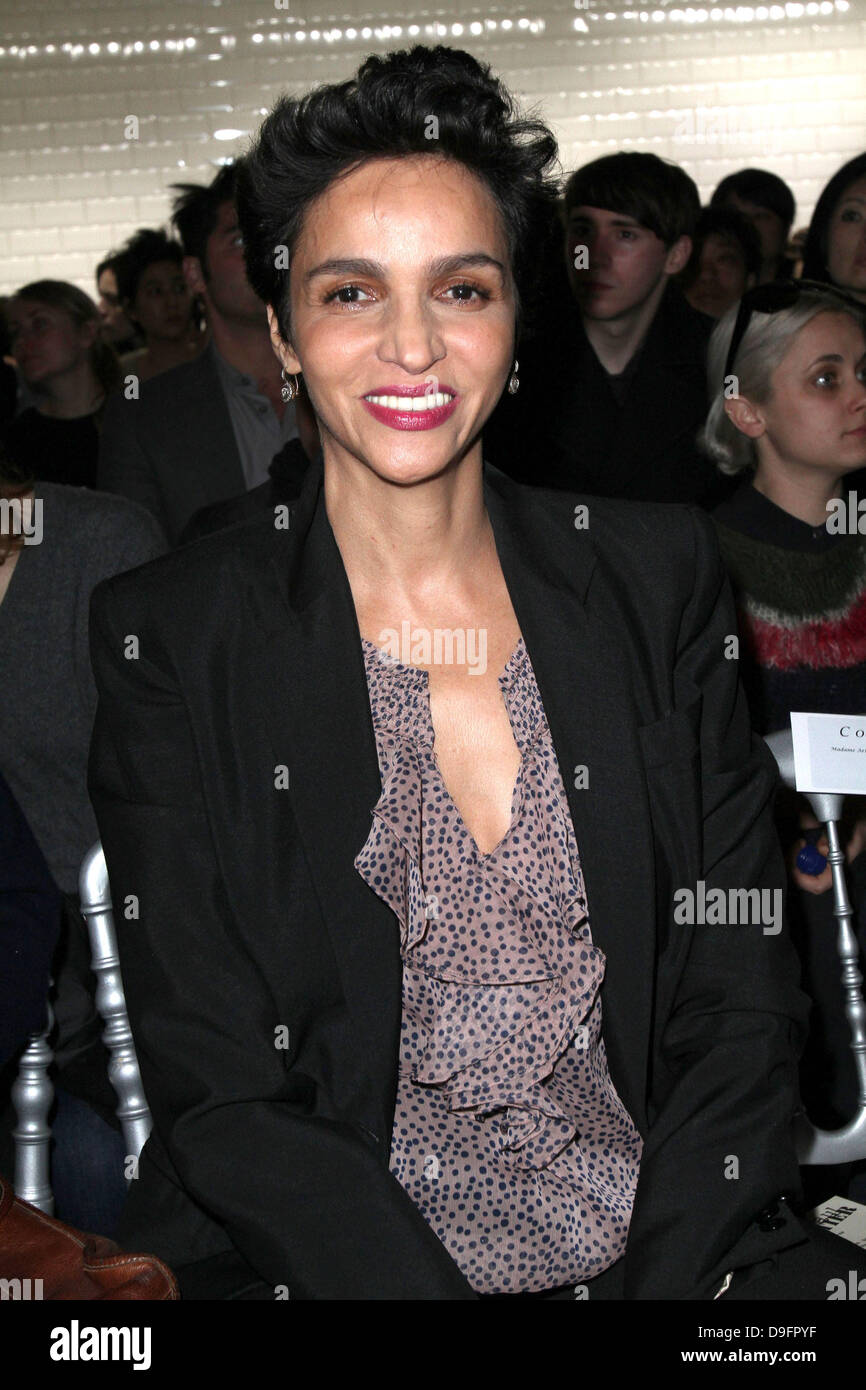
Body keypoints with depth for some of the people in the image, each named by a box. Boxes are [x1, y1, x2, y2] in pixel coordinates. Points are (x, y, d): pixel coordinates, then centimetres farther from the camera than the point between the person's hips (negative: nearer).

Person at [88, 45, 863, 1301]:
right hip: (325, 1265, -1)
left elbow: (742, 996, 4)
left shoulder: (659, 577, 6)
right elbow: (218, 1094, -5)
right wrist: (422, 1291, -17)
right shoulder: (166, 638, -2)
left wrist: (666, 1275, -10)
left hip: (674, 1244, 2)